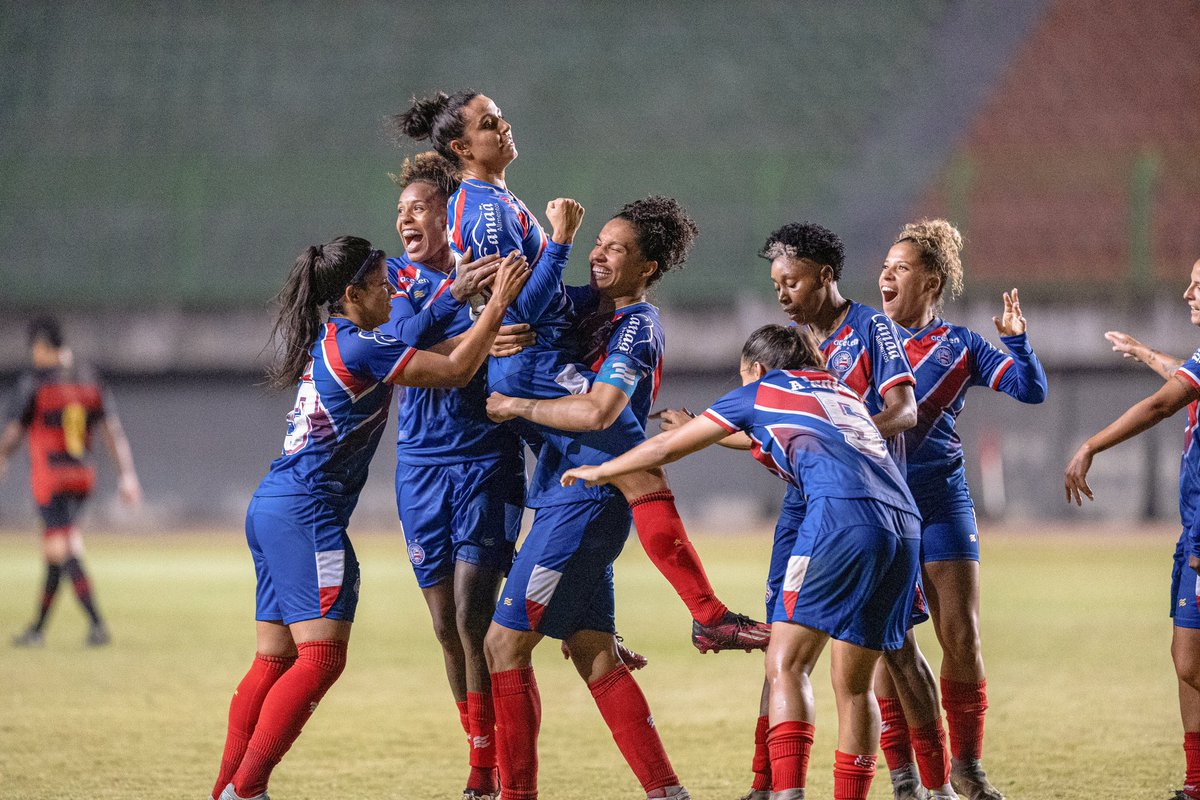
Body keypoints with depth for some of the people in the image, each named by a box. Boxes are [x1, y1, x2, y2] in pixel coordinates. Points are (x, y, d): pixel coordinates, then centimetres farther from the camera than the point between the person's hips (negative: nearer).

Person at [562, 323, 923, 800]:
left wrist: (600, 471, 40)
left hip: (843, 513, -6)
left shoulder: (763, 391, 19)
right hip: (904, 520, 6)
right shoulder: (844, 394, 35)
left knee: (785, 664, -4)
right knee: (853, 683, 10)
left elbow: (668, 447, 25)